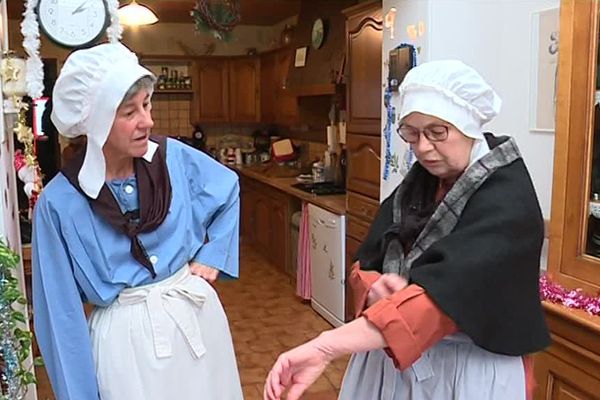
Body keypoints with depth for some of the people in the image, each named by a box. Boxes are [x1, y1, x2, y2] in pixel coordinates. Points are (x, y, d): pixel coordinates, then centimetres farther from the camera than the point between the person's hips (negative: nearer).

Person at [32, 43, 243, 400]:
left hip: (196, 314, 4)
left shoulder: (175, 158, -8)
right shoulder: (60, 202, -15)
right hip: (124, 338, -3)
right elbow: (63, 311, -9)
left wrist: (212, 256, 4)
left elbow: (229, 191, 12)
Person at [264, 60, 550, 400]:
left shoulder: (507, 200, -20)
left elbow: (443, 293, -33)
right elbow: (366, 264, 5)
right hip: (392, 355, 6)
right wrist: (376, 288, -20)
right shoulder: (418, 183, 2)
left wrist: (325, 347, -41)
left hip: (469, 368, -5)